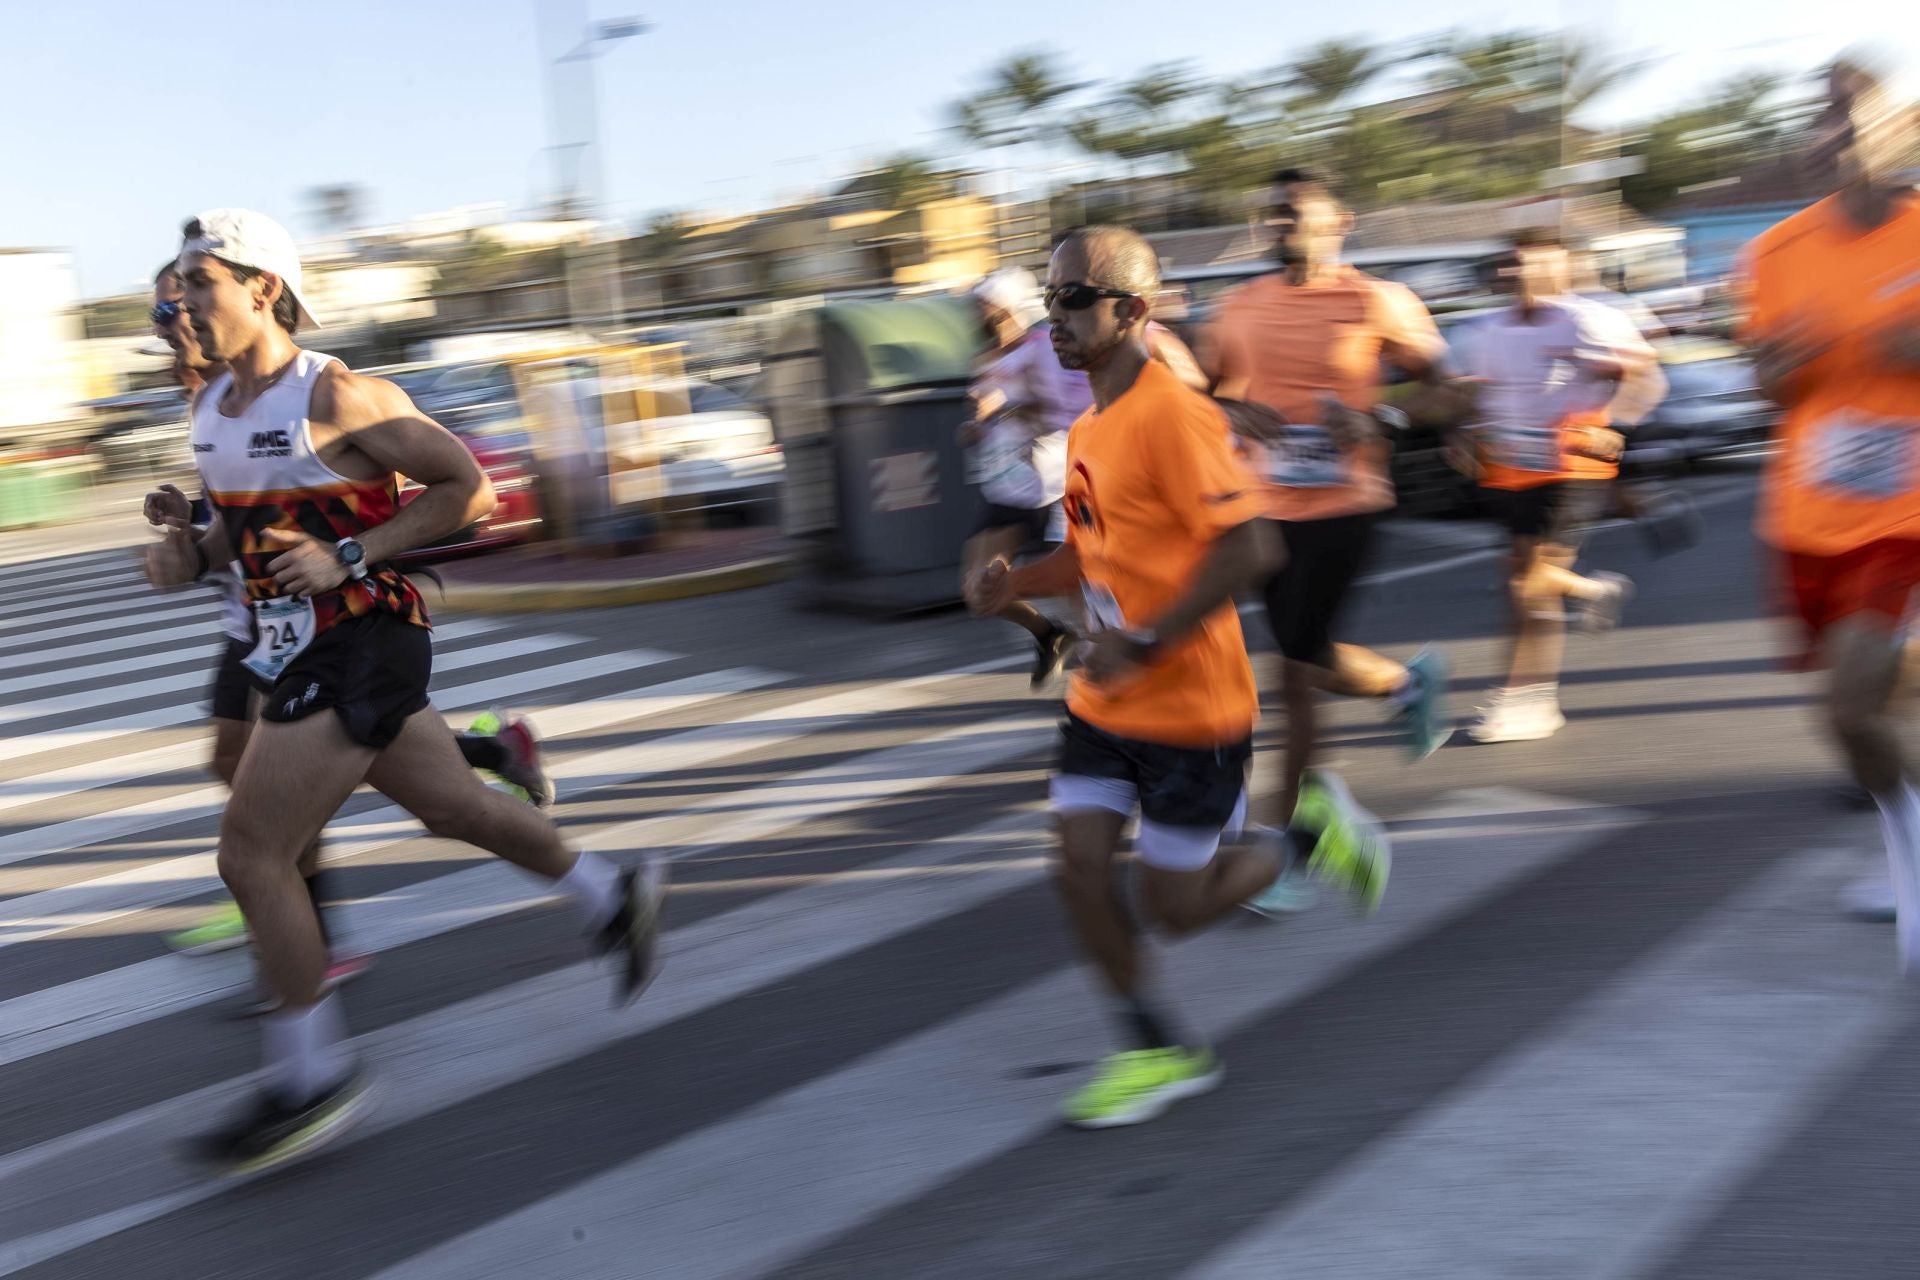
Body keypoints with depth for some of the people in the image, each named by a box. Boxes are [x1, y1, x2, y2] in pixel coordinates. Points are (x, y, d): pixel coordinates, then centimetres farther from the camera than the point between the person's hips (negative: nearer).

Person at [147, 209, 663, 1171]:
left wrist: (349, 558, -19)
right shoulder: (212, 409, 8)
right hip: (298, 651, 9)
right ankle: (614, 897, 40)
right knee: (452, 805, 21)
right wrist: (191, 552, 1)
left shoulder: (335, 397, -16)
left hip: (362, 648, -9)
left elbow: (467, 487, -14)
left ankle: (312, 1081, 4)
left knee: (251, 855, -9)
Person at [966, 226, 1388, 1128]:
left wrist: (1144, 644, -27)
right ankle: (1161, 1052, 17)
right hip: (1104, 701, 8)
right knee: (1080, 870, 0)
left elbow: (1246, 546, -26)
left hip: (1189, 706, -8)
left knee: (1175, 907, 3)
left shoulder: (1172, 416, -20)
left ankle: (1315, 839, 28)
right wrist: (1016, 584, 2)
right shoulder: (1088, 427, 8)